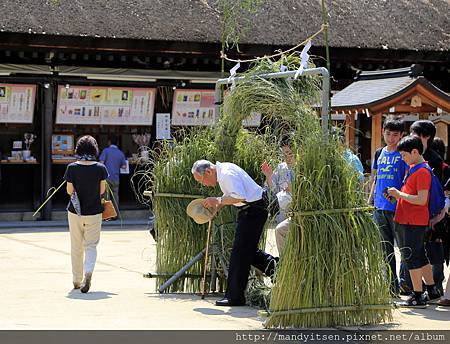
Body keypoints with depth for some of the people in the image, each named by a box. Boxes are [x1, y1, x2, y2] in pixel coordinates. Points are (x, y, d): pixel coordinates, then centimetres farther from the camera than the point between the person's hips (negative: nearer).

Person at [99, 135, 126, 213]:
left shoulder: (106, 151, -5)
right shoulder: (121, 153, 6)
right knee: (115, 196, 11)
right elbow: (124, 166, 7)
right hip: (116, 178, 3)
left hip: (107, 177, -3)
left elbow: (101, 162, -12)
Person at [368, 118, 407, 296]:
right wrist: (369, 202, 18)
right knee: (385, 249, 10)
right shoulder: (379, 154, 15)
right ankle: (392, 285, 18)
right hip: (379, 207, 6)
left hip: (397, 207, -6)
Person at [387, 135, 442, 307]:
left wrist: (399, 194, -17)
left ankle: (417, 296, 0)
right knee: (420, 256, 17)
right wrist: (397, 194, 8)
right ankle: (432, 290, 26)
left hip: (414, 222, -10)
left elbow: (421, 200, -23)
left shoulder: (422, 172, -16)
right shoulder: (412, 168, 15)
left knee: (412, 257, -5)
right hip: (406, 220, 10)